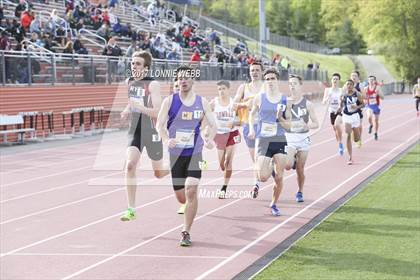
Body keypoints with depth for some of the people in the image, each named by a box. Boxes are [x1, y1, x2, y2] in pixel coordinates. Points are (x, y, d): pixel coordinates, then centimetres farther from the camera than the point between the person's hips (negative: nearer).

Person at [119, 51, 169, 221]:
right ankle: (131, 210, -13)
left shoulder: (153, 85, -15)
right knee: (129, 166, -17)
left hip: (152, 132, -4)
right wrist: (127, 111, 5)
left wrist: (140, 107, -36)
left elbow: (158, 113, -23)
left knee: (159, 173, 10)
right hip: (135, 131, 4)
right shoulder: (130, 82, 5)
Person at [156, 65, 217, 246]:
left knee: (191, 191, -17)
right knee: (181, 198, 7)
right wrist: (167, 140, -25)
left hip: (195, 153, -1)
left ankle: (186, 232, -6)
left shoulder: (202, 102, 3)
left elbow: (212, 125, 7)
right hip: (175, 154, 1)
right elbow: (160, 125, -5)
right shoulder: (170, 101, -1)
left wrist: (209, 139, -15)